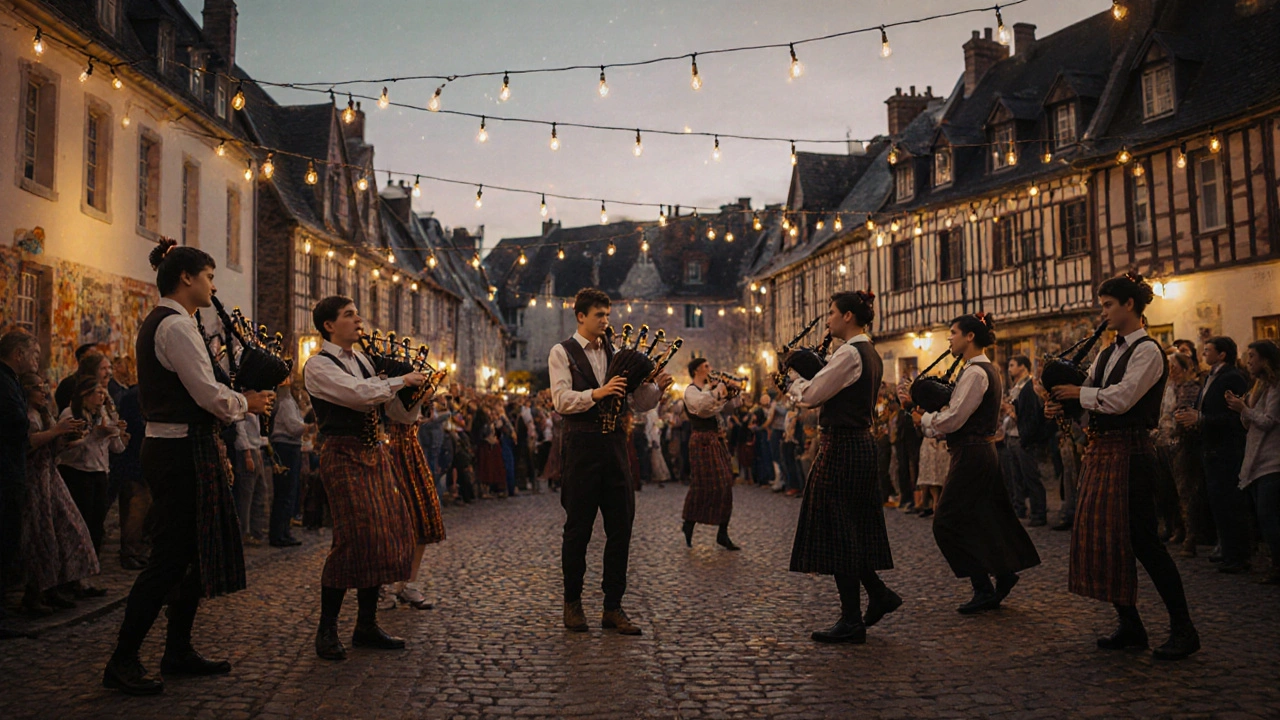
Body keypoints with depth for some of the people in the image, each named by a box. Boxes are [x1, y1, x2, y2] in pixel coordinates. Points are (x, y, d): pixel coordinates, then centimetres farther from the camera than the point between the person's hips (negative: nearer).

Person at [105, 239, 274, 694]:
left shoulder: (158, 323, 17)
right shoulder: (177, 325, -15)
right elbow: (209, 395, -21)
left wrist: (235, 401, 10)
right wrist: (247, 403, -4)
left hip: (171, 447, 11)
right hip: (183, 451, -11)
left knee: (194, 552, 15)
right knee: (169, 557, -4)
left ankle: (178, 652, 23)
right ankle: (123, 662, 5)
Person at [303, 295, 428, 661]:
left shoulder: (361, 359, 16)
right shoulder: (318, 366, -8)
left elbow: (391, 406, 21)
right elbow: (360, 394, -21)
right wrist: (403, 381, -9)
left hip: (375, 453, 8)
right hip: (343, 455, -8)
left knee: (387, 533, 5)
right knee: (355, 536, -12)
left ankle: (367, 625, 17)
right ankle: (327, 630, 3)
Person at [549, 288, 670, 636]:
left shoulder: (615, 354, 16)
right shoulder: (562, 352, 2)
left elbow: (638, 404, 13)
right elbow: (561, 400, -12)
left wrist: (657, 387, -6)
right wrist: (597, 393, -25)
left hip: (614, 444, 5)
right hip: (581, 446, -5)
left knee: (621, 526, 3)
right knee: (578, 527, 4)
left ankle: (613, 608, 13)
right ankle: (572, 603, 21)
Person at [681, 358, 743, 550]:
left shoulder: (711, 388, 17)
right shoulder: (691, 390, -7)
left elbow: (731, 406, 19)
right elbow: (700, 406, -29)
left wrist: (734, 392, 3)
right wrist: (717, 391, -22)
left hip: (717, 441, 8)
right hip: (703, 441, -8)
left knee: (725, 485, 4)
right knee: (703, 487, -5)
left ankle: (723, 534, 8)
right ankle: (688, 525, 15)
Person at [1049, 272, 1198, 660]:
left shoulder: (1147, 351, -9)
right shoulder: (1106, 354, 16)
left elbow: (1120, 398, -19)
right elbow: (1089, 403, 16)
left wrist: (1078, 392, -8)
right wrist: (1060, 406, -4)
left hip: (1130, 452, -8)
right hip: (1101, 450, 9)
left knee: (1142, 539, -5)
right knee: (1104, 536, 8)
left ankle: (1183, 629, 7)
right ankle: (1130, 625, 18)